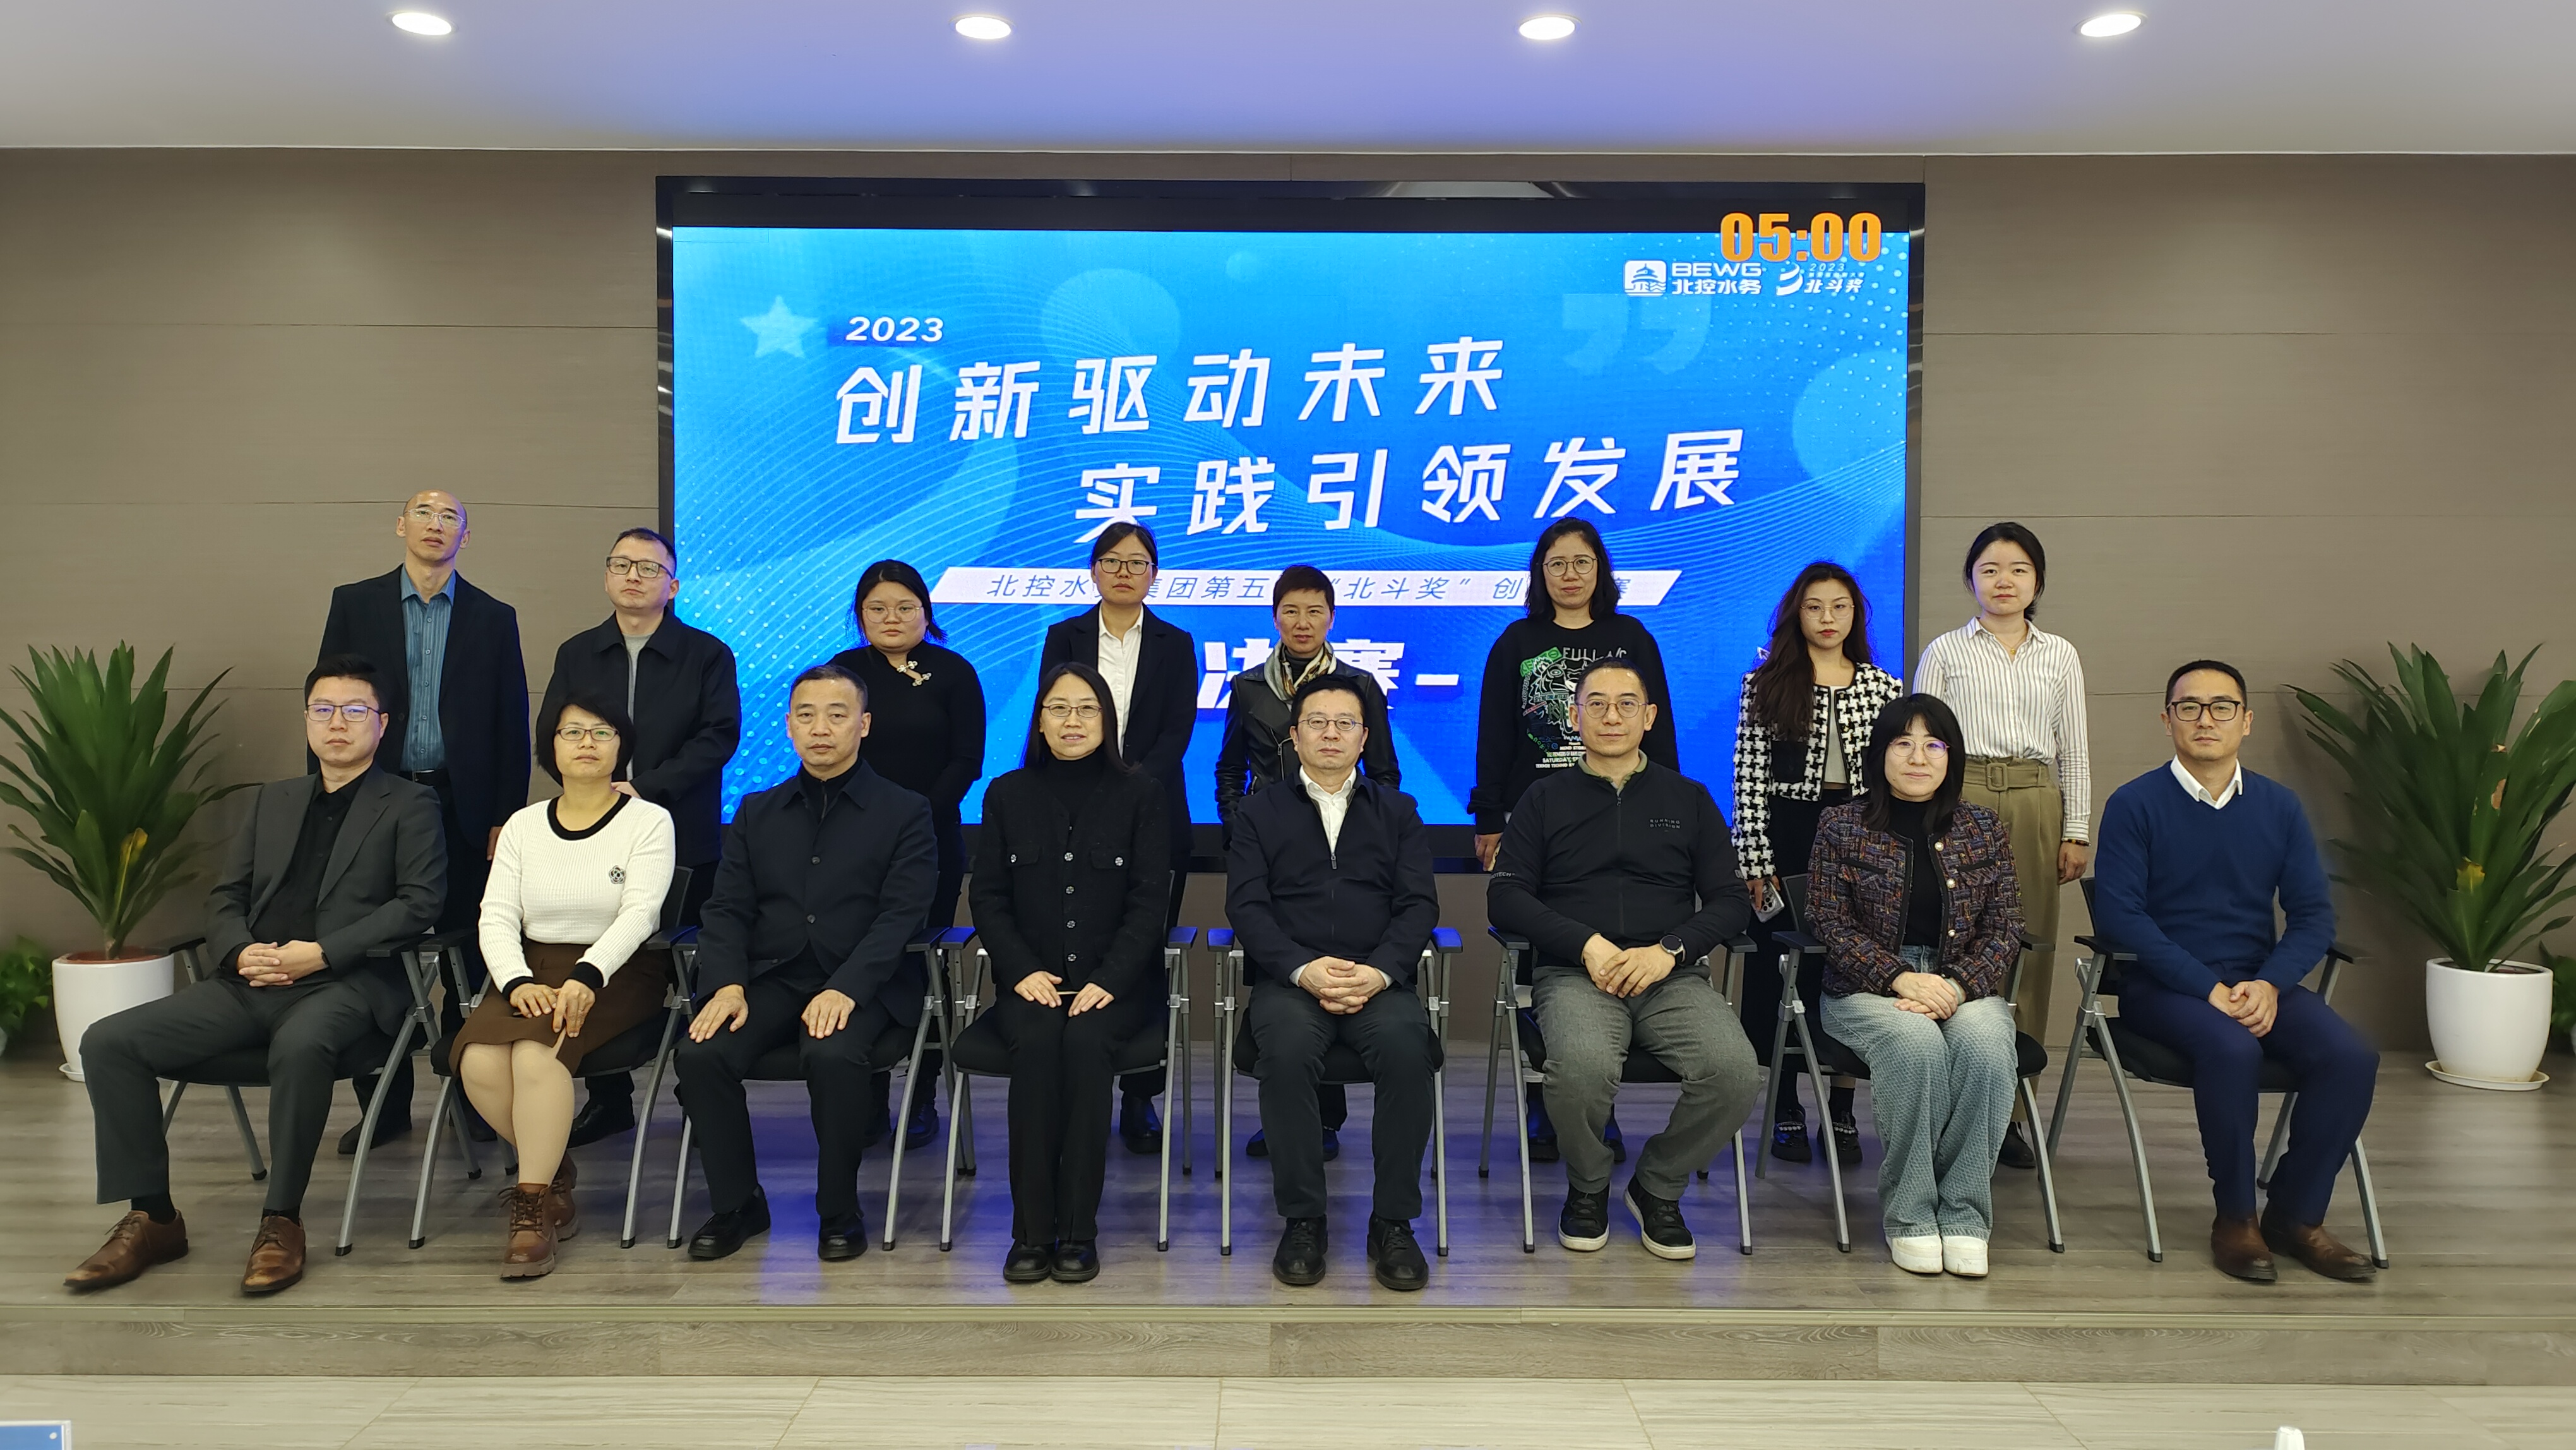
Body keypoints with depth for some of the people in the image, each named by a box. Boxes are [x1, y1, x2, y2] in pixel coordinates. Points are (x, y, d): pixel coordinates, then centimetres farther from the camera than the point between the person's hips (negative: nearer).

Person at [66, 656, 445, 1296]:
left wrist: (322, 952, -15)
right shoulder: (274, 800, 24)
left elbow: (419, 902, -6)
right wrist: (241, 952, -3)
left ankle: (282, 1221, -22)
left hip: (347, 982, -6)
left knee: (301, 1044, -38)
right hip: (253, 982, 6)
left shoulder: (409, 804, 7)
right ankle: (151, 1218, 0)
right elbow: (224, 897, 20)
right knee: (109, 1042, -10)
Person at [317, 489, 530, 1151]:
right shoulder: (354, 604, 8)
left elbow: (512, 725, 5)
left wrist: (505, 818, -2)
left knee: (468, 954, 2)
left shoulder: (494, 618, 7)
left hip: (464, 809, 0)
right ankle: (385, 1104, 16)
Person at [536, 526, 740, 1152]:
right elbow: (550, 740, 8)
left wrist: (647, 788, -15)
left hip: (684, 841, -3)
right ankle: (608, 1098, 18)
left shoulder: (707, 655, 3)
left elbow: (719, 736, -8)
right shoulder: (576, 654, 14)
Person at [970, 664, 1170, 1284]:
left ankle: (1078, 1231, -24)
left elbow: (1148, 901, -2)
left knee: (1085, 1041, -32)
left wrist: (1109, 979, -15)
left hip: (1115, 981, -1)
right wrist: (1023, 971, -10)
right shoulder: (1008, 795, 11)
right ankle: (1031, 1231, -24)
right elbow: (988, 897, 7)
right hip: (1032, 978, 1)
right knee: (1036, 1042, -30)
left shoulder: (1139, 794, 5)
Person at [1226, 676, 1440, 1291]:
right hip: (1290, 979, 0)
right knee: (1286, 1050, -33)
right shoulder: (1260, 813, 15)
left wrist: (1379, 971, -12)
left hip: (1380, 980, 1)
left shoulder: (1397, 811, 19)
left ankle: (1393, 1222, -17)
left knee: (1407, 1049, -31)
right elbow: (1247, 907, 3)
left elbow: (1419, 904, 7)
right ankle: (1302, 1220, -16)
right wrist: (1304, 969, -15)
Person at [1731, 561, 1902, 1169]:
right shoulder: (1765, 685, 1)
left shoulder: (1884, 688, 8)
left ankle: (1841, 1112, 13)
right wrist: (1755, 861, -10)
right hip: (1786, 835, -2)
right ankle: (1786, 1110, 14)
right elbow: (1750, 777, -4)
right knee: (1781, 967, 2)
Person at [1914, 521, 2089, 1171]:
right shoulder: (1945, 652, 7)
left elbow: (2074, 751, 14)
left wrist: (2077, 831, 7)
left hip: (2036, 804, 2)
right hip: (1962, 799, -2)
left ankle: (2010, 1109, 8)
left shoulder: (2060, 656, 14)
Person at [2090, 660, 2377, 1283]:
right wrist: (2210, 989, -19)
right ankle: (2235, 1216, -11)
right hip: (2164, 986, -4)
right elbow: (2119, 913, -11)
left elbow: (2314, 914, 7)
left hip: (2259, 982, 4)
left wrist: (2269, 984, -12)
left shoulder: (2279, 806, 9)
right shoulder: (2135, 804, -4)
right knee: (2232, 1049, -33)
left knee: (2350, 1057, -22)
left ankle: (2296, 1215, -2)